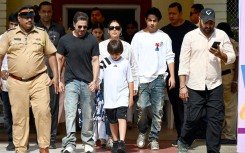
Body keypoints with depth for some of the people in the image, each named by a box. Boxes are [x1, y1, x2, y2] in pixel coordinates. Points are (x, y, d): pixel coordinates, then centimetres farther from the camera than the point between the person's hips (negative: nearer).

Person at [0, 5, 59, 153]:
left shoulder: (42, 33, 7)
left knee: (43, 112, -9)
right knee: (19, 116, 4)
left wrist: (56, 76, 3)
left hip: (39, 80, 0)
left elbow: (51, 54, 10)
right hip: (16, 83, 0)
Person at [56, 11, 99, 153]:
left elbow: (95, 61, 2)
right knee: (70, 112, -9)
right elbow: (59, 60, 8)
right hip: (71, 81, 0)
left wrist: (94, 80, -8)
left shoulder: (92, 40, 2)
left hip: (88, 82, 0)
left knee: (88, 114, 6)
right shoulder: (65, 40, 3)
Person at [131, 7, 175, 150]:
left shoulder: (164, 37, 6)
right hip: (142, 79, 0)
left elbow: (170, 57, 5)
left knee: (157, 111, 1)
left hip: (158, 78, 1)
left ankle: (154, 138, 9)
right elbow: (133, 59, 5)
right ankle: (142, 133, 18)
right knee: (143, 108, -7)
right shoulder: (138, 36, 5)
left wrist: (172, 76, -3)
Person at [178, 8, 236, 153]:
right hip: (195, 87, -2)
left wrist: (220, 55, -18)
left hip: (215, 86, 2)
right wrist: (182, 86, -8)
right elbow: (184, 62, -3)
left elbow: (232, 58, 4)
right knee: (193, 118, 3)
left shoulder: (222, 35, 3)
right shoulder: (190, 36, -1)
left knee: (216, 120, 1)